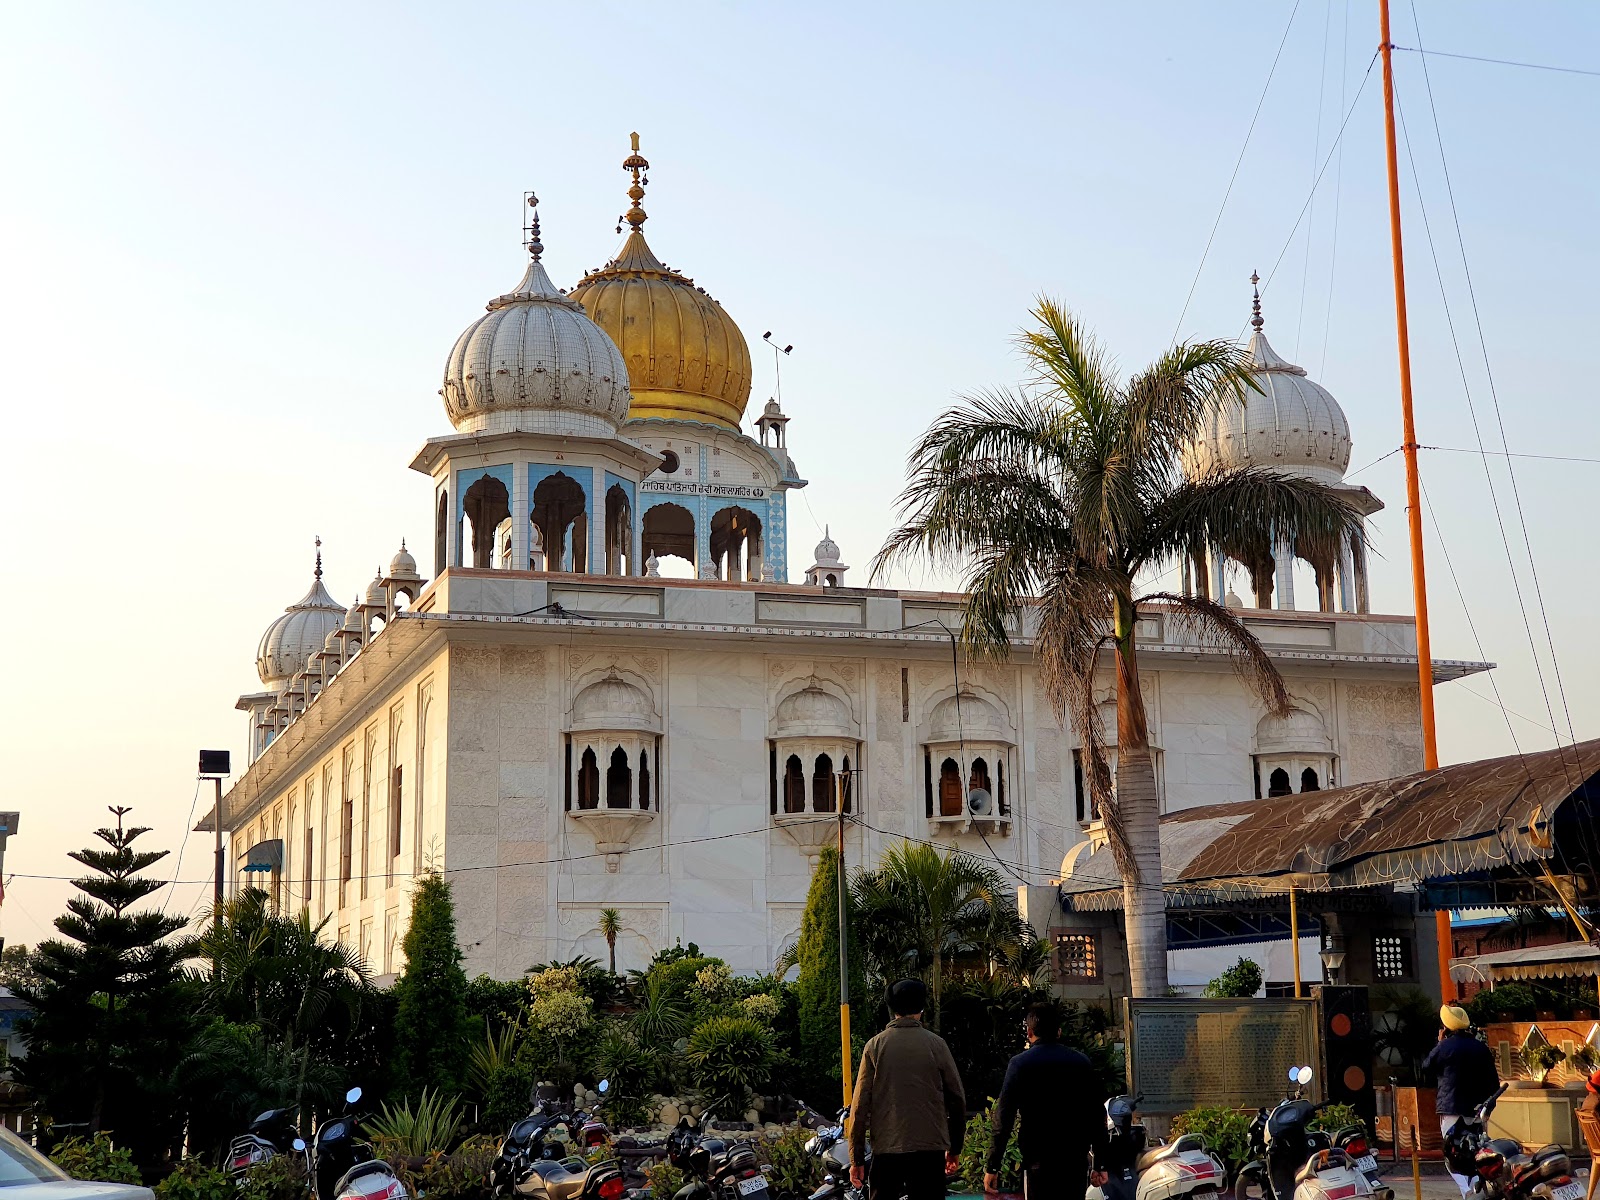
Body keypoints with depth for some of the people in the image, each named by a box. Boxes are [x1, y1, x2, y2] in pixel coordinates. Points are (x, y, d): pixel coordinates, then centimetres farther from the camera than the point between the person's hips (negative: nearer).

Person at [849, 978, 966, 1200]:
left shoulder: (875, 1045, 2)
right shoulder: (936, 1044, 2)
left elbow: (860, 1105, 0)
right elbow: (957, 1098, 5)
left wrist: (856, 1159, 5)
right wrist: (954, 1148, 16)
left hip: (886, 1149, 0)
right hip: (930, 1148, 0)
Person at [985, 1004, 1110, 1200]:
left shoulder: (1020, 1063, -3)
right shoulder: (1081, 1062, 8)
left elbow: (1003, 1119, -7)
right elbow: (1098, 1117, 9)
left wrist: (992, 1167, -4)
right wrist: (1100, 1164, 14)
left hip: (1039, 1161, -3)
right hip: (1077, 1160, 3)